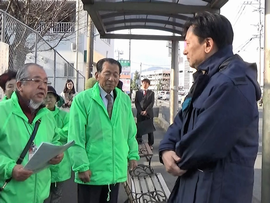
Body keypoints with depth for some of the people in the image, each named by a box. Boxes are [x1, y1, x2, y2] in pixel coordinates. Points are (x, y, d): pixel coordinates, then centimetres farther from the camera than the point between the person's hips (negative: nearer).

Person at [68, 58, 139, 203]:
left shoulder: (125, 100, 7)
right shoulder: (82, 99, -9)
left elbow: (131, 132, 13)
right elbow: (76, 138, -12)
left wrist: (133, 155, 8)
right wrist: (81, 167, -14)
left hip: (116, 171, 5)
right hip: (91, 172, -4)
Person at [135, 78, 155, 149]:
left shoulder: (151, 93, 7)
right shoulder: (138, 92, 11)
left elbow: (152, 103, -2)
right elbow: (136, 102, 4)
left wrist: (146, 111, -13)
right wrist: (140, 111, -9)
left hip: (149, 113, -1)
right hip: (140, 114, 1)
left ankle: (150, 144, 8)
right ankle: (139, 143, 9)